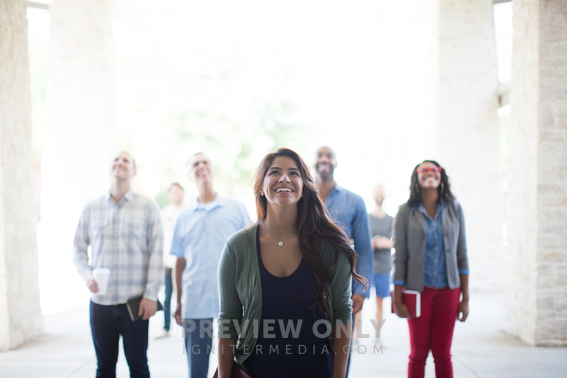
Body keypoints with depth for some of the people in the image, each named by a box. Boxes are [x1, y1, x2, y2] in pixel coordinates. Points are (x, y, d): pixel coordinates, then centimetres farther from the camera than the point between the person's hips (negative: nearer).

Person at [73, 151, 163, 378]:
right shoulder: (91, 208, 8)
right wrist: (87, 275, -4)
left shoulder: (148, 207, 1)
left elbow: (156, 252, -1)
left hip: (135, 301, -2)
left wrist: (151, 294, -7)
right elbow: (78, 247, 14)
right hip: (100, 300, 2)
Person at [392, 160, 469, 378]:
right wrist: (398, 300, -4)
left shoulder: (454, 210, 6)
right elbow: (399, 257, -1)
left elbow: (462, 256, 6)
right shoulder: (406, 212, 0)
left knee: (443, 354, 4)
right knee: (418, 354, 1)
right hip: (418, 290, -1)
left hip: (448, 290, 2)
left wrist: (465, 298, 3)